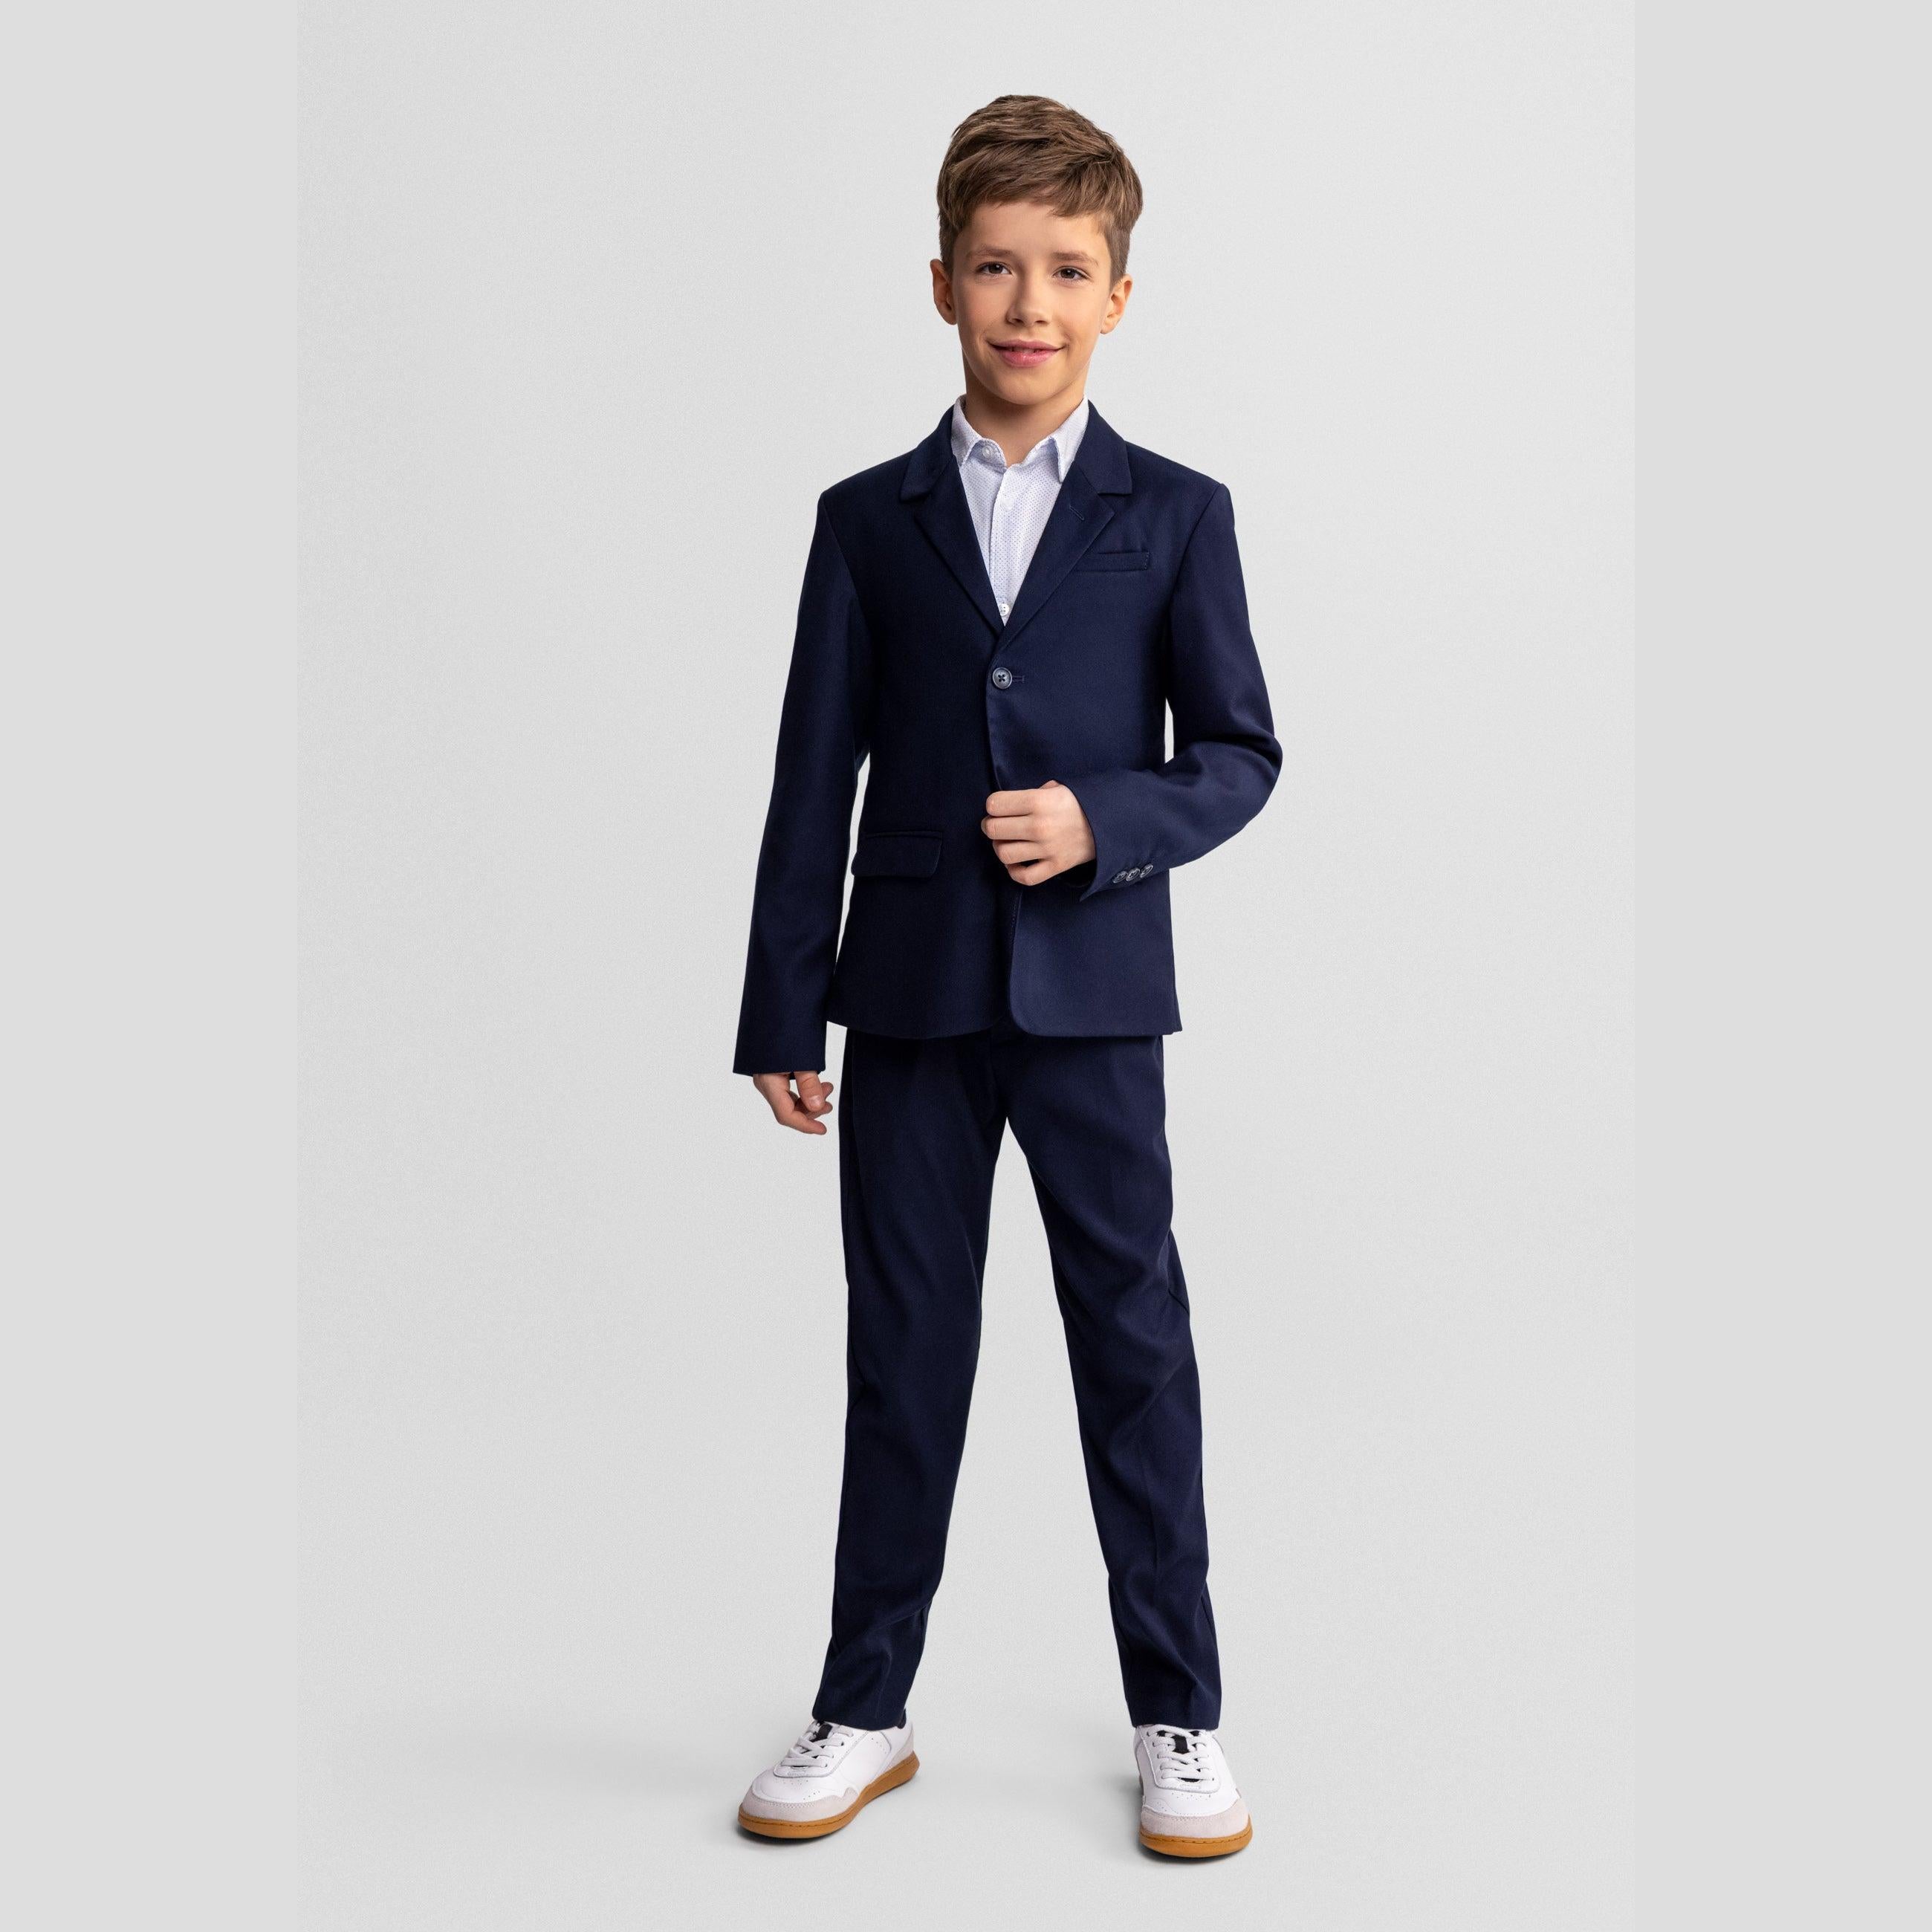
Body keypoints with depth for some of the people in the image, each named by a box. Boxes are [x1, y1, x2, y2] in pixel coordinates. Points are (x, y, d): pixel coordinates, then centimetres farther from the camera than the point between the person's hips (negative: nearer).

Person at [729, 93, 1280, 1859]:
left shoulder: (1174, 515, 4)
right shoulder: (869, 519, 7)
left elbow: (1240, 753, 4)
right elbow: (814, 779, 5)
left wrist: (1105, 820, -15)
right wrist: (781, 1013, 2)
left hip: (1092, 992, -1)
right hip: (910, 995, 1)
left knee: (1134, 1341, 4)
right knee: (903, 1352, 9)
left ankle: (1179, 1716, 19)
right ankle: (867, 1710, 23)